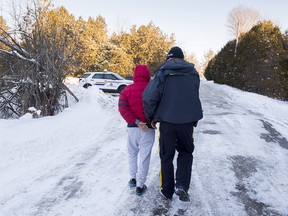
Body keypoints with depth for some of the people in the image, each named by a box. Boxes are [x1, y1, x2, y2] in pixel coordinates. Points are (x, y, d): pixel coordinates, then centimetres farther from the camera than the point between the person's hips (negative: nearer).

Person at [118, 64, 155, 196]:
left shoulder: (127, 90, 0)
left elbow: (122, 108, -11)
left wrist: (135, 121, -13)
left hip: (132, 127, 2)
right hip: (148, 128, -2)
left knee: (132, 153, 22)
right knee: (144, 156, 6)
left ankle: (133, 178, 25)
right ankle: (140, 185, 9)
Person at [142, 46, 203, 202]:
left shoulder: (163, 73, -7)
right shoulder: (193, 73, 5)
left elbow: (149, 96, -15)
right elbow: (195, 97, 11)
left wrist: (151, 117, -1)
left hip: (166, 121, -2)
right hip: (187, 121, 2)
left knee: (166, 156, 13)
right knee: (186, 152, 19)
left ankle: (167, 191, 22)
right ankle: (181, 186, 1)